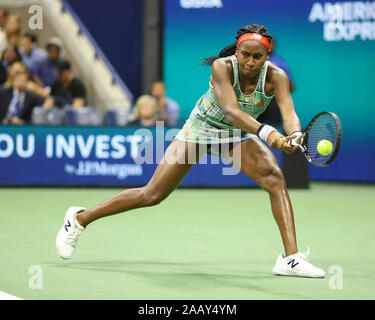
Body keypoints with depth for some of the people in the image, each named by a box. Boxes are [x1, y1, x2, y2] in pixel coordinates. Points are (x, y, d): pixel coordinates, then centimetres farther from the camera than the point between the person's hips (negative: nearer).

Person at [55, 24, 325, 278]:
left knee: (275, 177, -24)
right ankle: (80, 218, 15)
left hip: (240, 135, 3)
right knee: (152, 195, -4)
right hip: (200, 128, -3)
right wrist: (266, 132, -60)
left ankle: (290, 258, -25)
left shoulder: (275, 76, -23)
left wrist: (293, 136, -60)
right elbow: (231, 112, -43)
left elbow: (290, 114, -36)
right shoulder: (222, 67, -30)